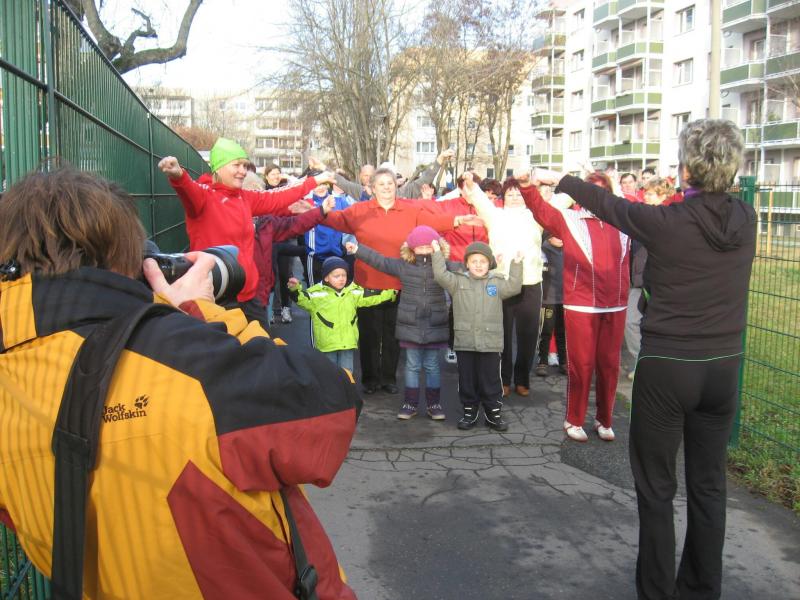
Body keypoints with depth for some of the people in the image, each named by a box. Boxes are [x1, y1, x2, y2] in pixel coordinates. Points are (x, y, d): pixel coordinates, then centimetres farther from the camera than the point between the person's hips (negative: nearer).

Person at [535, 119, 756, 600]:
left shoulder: (666, 222, -15)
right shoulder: (745, 219, -2)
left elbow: (607, 204, 1)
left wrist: (559, 180, 18)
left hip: (667, 366, -5)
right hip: (724, 367, 5)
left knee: (656, 487, 9)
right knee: (709, 486, 16)